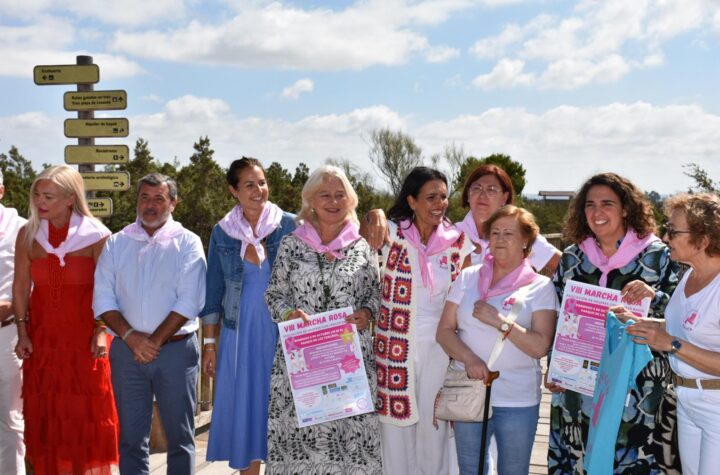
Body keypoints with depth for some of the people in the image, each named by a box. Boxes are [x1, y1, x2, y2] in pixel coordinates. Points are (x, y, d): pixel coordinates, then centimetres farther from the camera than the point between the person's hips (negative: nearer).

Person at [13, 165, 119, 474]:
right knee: (45, 414, 6)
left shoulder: (96, 235, -6)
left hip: (84, 336, -3)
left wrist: (101, 331, -12)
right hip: (42, 338, 3)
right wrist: (22, 331, 2)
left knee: (88, 412, 1)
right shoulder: (28, 234, 3)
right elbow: (21, 286, 6)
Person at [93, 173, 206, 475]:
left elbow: (189, 301, -9)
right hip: (127, 350, 2)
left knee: (180, 436, 5)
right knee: (131, 436, 8)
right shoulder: (117, 243, 8)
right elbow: (103, 299, 3)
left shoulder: (187, 243, 0)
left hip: (176, 349, -2)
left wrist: (156, 340, -12)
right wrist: (131, 336, -10)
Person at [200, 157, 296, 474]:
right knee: (244, 409, 7)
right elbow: (213, 291, 7)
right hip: (240, 335, 2)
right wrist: (209, 343, 5)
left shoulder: (288, 225, -3)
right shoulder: (222, 232, 3)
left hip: (282, 333, -1)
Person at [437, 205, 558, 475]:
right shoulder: (468, 277, 5)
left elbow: (540, 346, -11)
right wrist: (469, 359, -16)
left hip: (518, 402, -2)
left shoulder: (540, 287, -3)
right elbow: (444, 331, 1)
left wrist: (499, 320, -18)